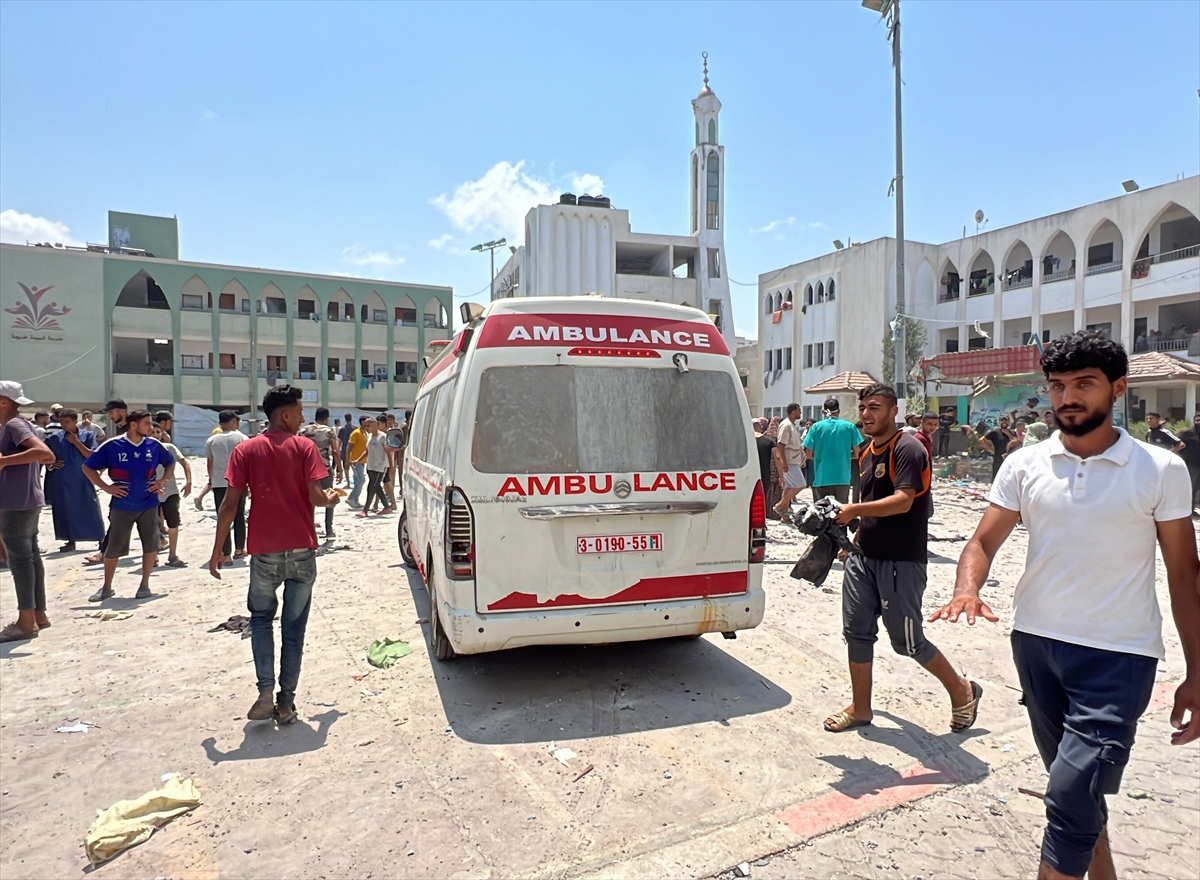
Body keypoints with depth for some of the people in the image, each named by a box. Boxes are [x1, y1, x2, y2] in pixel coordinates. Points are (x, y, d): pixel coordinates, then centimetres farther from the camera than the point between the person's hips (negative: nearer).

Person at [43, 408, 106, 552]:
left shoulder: (88, 436, -1)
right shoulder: (53, 438, 3)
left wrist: (76, 442, -12)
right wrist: (50, 464, -4)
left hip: (82, 482, -2)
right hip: (61, 482, 2)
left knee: (90, 510, 0)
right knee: (65, 511, 9)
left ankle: (102, 540, 8)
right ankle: (70, 541, 20)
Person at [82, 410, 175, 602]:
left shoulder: (154, 445, -1)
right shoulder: (112, 446, -9)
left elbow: (170, 462, 16)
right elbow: (87, 467, 0)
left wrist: (163, 481, 2)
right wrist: (106, 487, -7)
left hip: (149, 505, 2)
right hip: (122, 506, -2)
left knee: (151, 545, 2)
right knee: (113, 548, 5)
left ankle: (144, 585, 17)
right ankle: (106, 587, 22)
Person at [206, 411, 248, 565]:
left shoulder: (211, 441, 5)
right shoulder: (241, 438, -1)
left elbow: (210, 464, 11)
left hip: (219, 483, 1)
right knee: (239, 516, 15)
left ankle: (226, 555, -2)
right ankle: (239, 549, 24)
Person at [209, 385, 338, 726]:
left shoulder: (245, 450, 1)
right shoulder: (304, 447, -4)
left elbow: (230, 504, -3)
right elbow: (315, 497, -12)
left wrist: (217, 550, 3)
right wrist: (330, 499, 10)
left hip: (264, 553, 1)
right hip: (301, 551, -1)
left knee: (261, 618, 18)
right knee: (294, 625, 9)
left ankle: (266, 693, 5)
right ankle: (286, 701, 14)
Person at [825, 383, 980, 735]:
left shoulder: (908, 449, -14)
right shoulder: (868, 452, 13)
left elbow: (902, 501, -26)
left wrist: (855, 510, -25)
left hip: (901, 561, -8)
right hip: (864, 556, 8)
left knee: (907, 641, 2)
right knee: (856, 631, 9)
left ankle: (962, 691, 27)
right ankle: (860, 708, 22)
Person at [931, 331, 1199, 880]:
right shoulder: (1025, 464, 0)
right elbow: (984, 542, 0)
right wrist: (967, 589, -21)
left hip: (1118, 656, -3)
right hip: (1036, 644, 4)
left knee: (1071, 798, -11)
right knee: (1075, 783, 20)